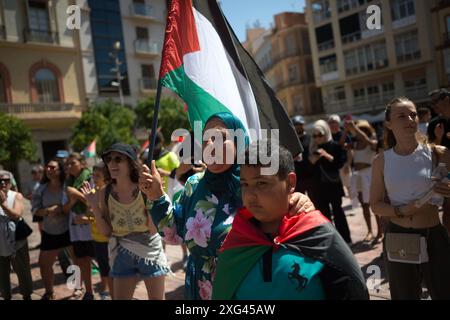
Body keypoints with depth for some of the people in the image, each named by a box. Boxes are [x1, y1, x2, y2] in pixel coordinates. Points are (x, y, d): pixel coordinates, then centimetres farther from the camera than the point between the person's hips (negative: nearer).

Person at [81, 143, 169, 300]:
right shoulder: (105, 193, -10)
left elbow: (153, 230, -21)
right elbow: (106, 232, -5)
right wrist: (94, 206, -17)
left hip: (150, 252, -2)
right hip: (122, 255, 2)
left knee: (157, 298, 15)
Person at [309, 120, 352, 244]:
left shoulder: (334, 146, -4)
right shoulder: (312, 148, 5)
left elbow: (340, 163, -10)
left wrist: (327, 156, -19)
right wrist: (312, 161, -10)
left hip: (333, 184, -4)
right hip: (319, 185, 4)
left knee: (337, 211, 1)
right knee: (323, 213, 8)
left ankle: (345, 238, 11)